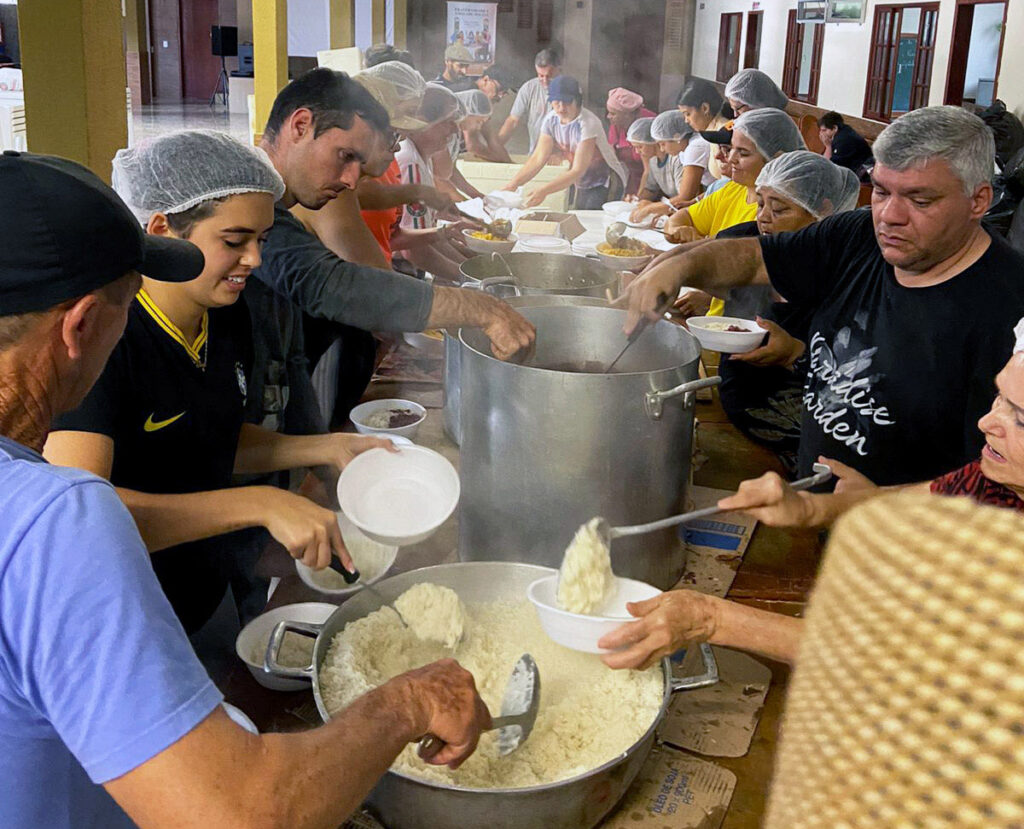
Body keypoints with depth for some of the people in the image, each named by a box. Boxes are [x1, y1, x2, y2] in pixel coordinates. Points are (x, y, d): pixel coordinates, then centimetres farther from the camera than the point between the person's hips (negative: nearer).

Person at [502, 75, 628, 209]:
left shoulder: (588, 123, -25)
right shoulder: (551, 119, -6)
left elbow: (577, 171, -29)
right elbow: (538, 159, -6)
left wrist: (544, 191, -40)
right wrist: (512, 185, -20)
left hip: (605, 184, -6)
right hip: (582, 186, 6)